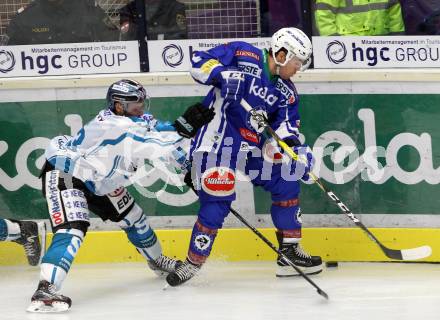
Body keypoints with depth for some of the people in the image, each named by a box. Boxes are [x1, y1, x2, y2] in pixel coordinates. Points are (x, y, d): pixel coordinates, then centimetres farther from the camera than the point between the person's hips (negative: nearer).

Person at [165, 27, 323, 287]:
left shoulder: (286, 91, 10)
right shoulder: (244, 56, -7)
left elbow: (286, 127, 5)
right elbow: (200, 61, -10)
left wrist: (297, 149, -14)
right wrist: (222, 75, -29)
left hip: (254, 146, 7)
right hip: (218, 140, -7)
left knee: (287, 183, 6)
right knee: (217, 202, -12)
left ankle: (290, 252, 17)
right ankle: (193, 263, 2)